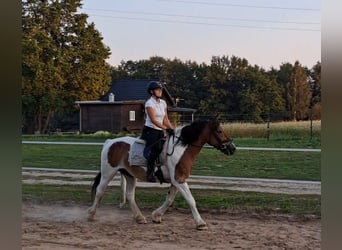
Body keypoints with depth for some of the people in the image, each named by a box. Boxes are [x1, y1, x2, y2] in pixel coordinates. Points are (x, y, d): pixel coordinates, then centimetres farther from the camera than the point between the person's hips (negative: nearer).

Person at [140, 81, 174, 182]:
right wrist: (166, 129, -22)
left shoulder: (163, 103, 14)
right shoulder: (149, 103, -8)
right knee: (156, 147, -28)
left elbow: (165, 119, 15)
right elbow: (153, 120, -16)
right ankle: (150, 171, -22)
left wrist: (172, 129, 3)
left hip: (160, 132, 8)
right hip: (150, 130, -7)